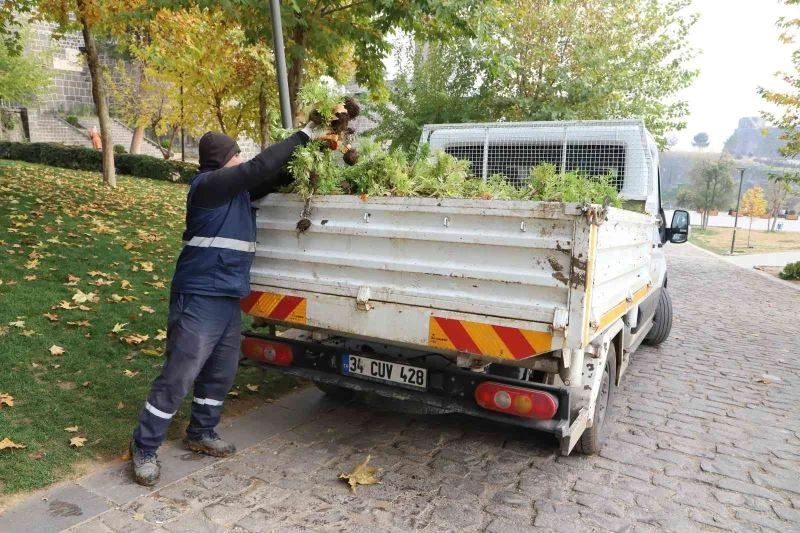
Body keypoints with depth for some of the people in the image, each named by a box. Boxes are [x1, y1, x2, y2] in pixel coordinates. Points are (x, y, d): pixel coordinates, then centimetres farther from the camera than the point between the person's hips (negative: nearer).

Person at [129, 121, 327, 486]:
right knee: (179, 376, -3)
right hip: (199, 298, -9)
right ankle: (144, 448, 11)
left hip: (229, 299, 9)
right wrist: (303, 136, -12)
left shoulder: (238, 189, 13)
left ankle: (201, 434, 33)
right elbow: (260, 167, -20)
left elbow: (274, 178, 20)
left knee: (221, 373, 16)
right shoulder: (208, 184, -12)